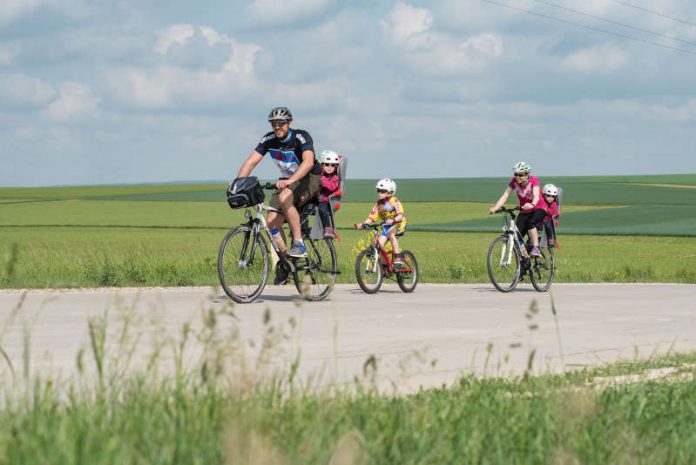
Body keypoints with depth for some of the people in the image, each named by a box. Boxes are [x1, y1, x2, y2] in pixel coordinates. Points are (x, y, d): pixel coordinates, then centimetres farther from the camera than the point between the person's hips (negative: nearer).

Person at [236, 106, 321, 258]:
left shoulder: (301, 137, -23)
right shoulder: (269, 140, -7)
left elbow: (308, 162, -39)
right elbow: (251, 162, -10)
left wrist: (289, 181, -54)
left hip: (309, 178, -6)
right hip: (287, 181, 6)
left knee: (284, 198, -35)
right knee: (272, 222, -11)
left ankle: (299, 244, -28)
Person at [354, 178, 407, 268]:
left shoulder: (394, 201, -18)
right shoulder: (379, 204, -2)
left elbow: (400, 215, -29)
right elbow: (371, 217, -8)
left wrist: (393, 220, -50)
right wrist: (362, 224, -25)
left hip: (399, 224, -5)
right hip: (387, 226, 6)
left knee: (390, 233, -35)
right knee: (380, 242, -13)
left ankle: (398, 257, -31)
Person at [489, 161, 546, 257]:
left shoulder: (534, 180, -19)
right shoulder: (514, 181, -10)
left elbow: (536, 196, -34)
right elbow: (505, 195, -18)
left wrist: (532, 205, -57)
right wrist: (495, 208, -35)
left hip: (538, 208, -4)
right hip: (524, 212, 4)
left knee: (530, 222, -37)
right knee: (517, 236, -13)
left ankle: (536, 248, -32)